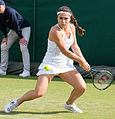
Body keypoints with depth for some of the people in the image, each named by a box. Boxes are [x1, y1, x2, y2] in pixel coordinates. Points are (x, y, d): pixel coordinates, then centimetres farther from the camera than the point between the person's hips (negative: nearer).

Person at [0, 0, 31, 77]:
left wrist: (21, 37, -31)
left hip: (24, 28, -8)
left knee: (23, 47, -25)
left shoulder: (10, 12, -31)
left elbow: (16, 25, -31)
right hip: (13, 30, 8)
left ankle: (26, 71, -28)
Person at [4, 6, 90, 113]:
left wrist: (83, 60, 2)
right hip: (50, 64, -7)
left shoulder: (72, 27, 1)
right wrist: (80, 61, -13)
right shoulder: (55, 31, -24)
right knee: (38, 93, -19)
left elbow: (74, 46, 13)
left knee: (81, 87, -7)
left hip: (66, 64, 7)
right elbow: (65, 51, -23)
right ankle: (18, 101, 10)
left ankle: (69, 104, 24)